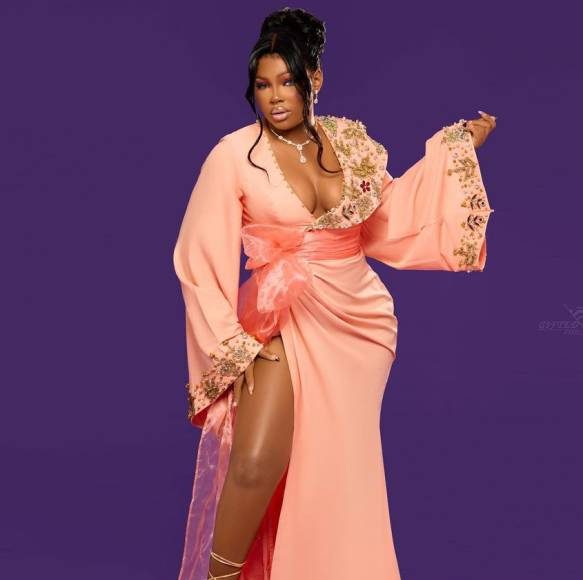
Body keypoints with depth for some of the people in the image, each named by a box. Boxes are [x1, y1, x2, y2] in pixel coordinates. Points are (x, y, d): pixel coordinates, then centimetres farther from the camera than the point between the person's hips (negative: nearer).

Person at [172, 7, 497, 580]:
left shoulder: (348, 139, 3)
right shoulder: (234, 155, -10)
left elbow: (388, 212, 19)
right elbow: (201, 260, -8)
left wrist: (458, 147, 18)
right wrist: (231, 348, -13)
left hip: (359, 320, 4)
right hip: (283, 324, -4)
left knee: (342, 473, 10)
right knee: (256, 465, -18)